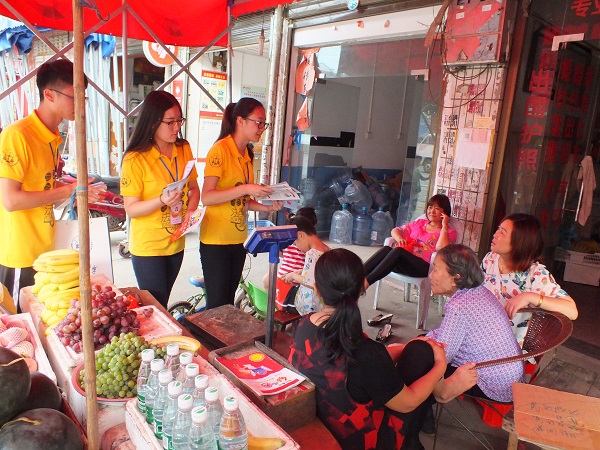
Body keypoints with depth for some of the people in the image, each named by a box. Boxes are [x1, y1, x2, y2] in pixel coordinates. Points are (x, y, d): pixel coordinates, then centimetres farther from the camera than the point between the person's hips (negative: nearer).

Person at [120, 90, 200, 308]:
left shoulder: (184, 149, 1)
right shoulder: (135, 160, -15)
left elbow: (194, 188, 9)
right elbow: (131, 209, -15)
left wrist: (191, 208, -10)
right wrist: (162, 201, -31)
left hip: (176, 243, 5)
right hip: (148, 247, -5)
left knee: (162, 304, 20)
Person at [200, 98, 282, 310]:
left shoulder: (247, 154, 10)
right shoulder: (220, 149, -13)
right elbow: (206, 197, -21)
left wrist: (266, 207, -2)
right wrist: (246, 188, -26)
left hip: (238, 239, 7)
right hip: (216, 240, -7)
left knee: (229, 300, 17)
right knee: (217, 304, 2)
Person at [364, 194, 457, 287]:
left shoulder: (449, 232, 11)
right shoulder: (419, 223, 27)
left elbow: (441, 248, -11)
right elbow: (395, 230, 23)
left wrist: (444, 226, -6)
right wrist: (399, 238, 1)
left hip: (424, 267, -5)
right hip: (404, 261, 5)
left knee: (398, 251, -34)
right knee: (386, 249, -29)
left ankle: (365, 282, -45)